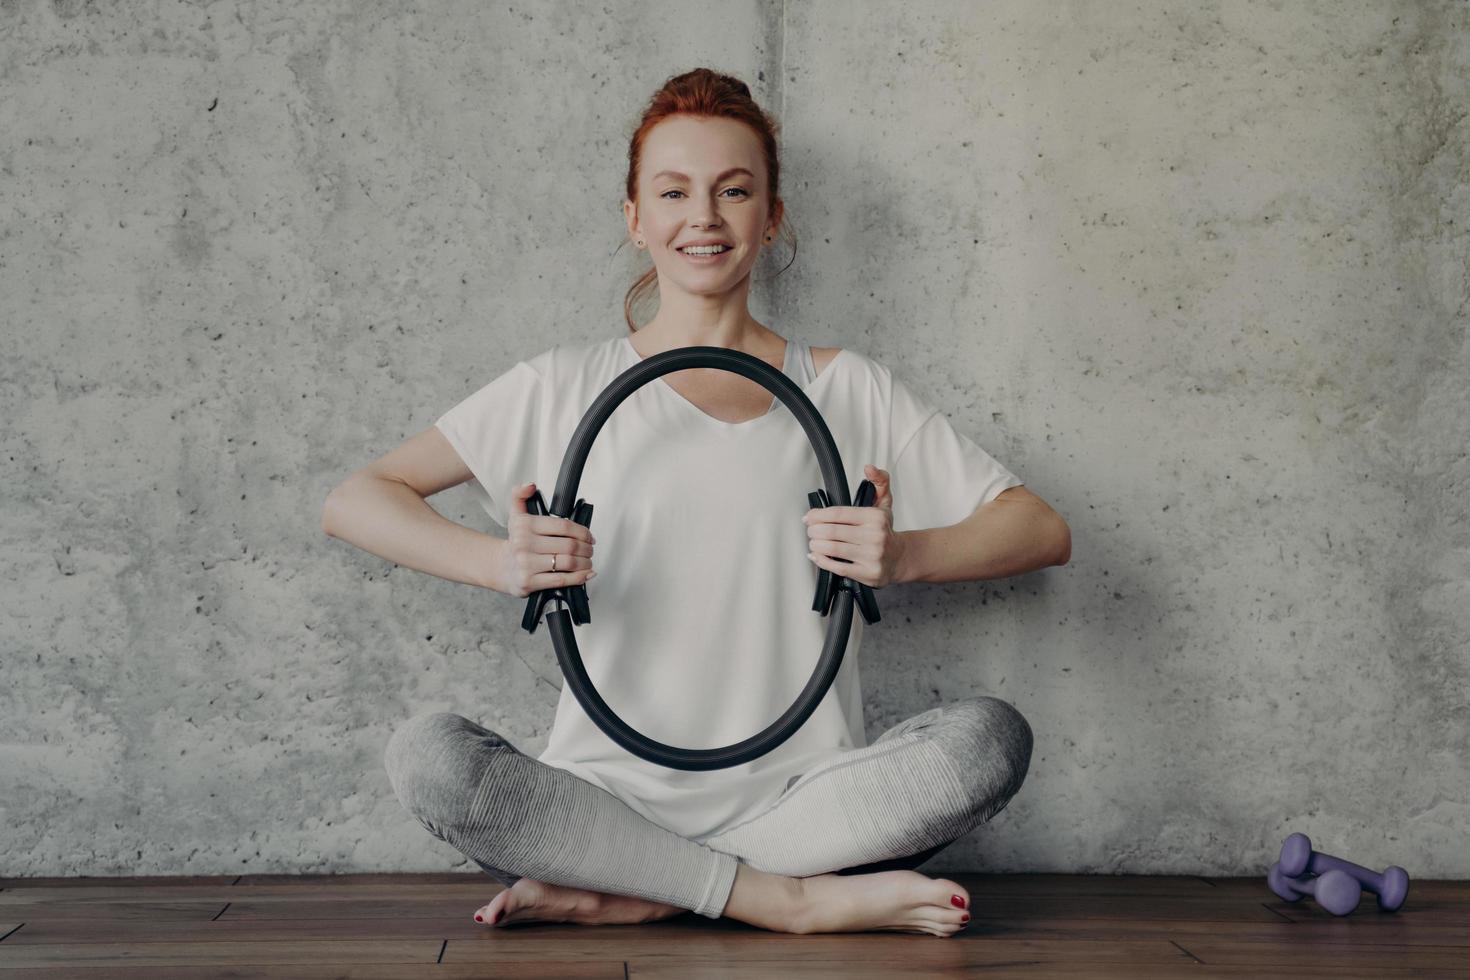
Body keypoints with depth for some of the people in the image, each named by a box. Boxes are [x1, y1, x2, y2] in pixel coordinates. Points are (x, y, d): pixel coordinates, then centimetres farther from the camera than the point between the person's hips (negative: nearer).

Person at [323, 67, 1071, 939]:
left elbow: (1044, 532, 6)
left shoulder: (847, 392, 9)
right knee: (428, 754, -28)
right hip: (610, 798, 0)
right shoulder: (569, 391, 8)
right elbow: (354, 501, 3)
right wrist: (502, 562, -15)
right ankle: (801, 899, -21)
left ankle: (626, 898, -21)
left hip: (796, 798, 1)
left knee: (991, 736, -25)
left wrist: (904, 555, -14)